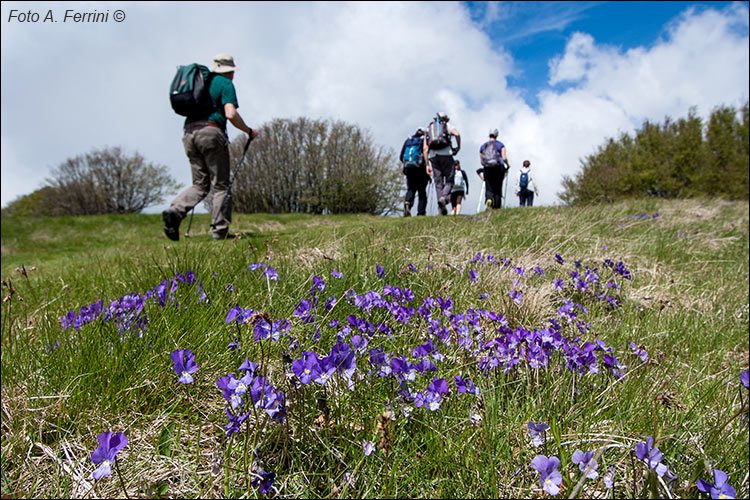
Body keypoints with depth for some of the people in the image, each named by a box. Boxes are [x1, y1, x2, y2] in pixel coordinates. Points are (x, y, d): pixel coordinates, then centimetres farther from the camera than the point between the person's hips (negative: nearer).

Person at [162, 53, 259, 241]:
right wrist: (249, 131, 1)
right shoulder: (225, 84, 2)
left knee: (200, 185, 11)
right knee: (220, 185, 0)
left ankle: (174, 212, -12)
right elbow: (231, 114, -12)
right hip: (211, 132, -7)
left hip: (189, 133, 7)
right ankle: (220, 231, -2)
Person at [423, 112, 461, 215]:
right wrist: (458, 146, 9)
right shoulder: (447, 126, 15)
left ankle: (441, 207, -2)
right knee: (449, 181, 4)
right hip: (446, 154, -3)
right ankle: (444, 197, -24)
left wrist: (427, 165, 14)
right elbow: (457, 134, -8)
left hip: (433, 156, 3)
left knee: (438, 183, 6)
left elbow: (425, 148, 15)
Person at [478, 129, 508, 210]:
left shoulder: (483, 146, 13)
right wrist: (507, 165, 13)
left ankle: (489, 199, -30)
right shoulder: (500, 145, 4)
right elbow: (504, 158, -6)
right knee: (498, 189, 8)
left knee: (489, 189, 1)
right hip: (498, 169, -2)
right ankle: (497, 206, 8)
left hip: (487, 169, 2)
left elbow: (481, 161, 13)